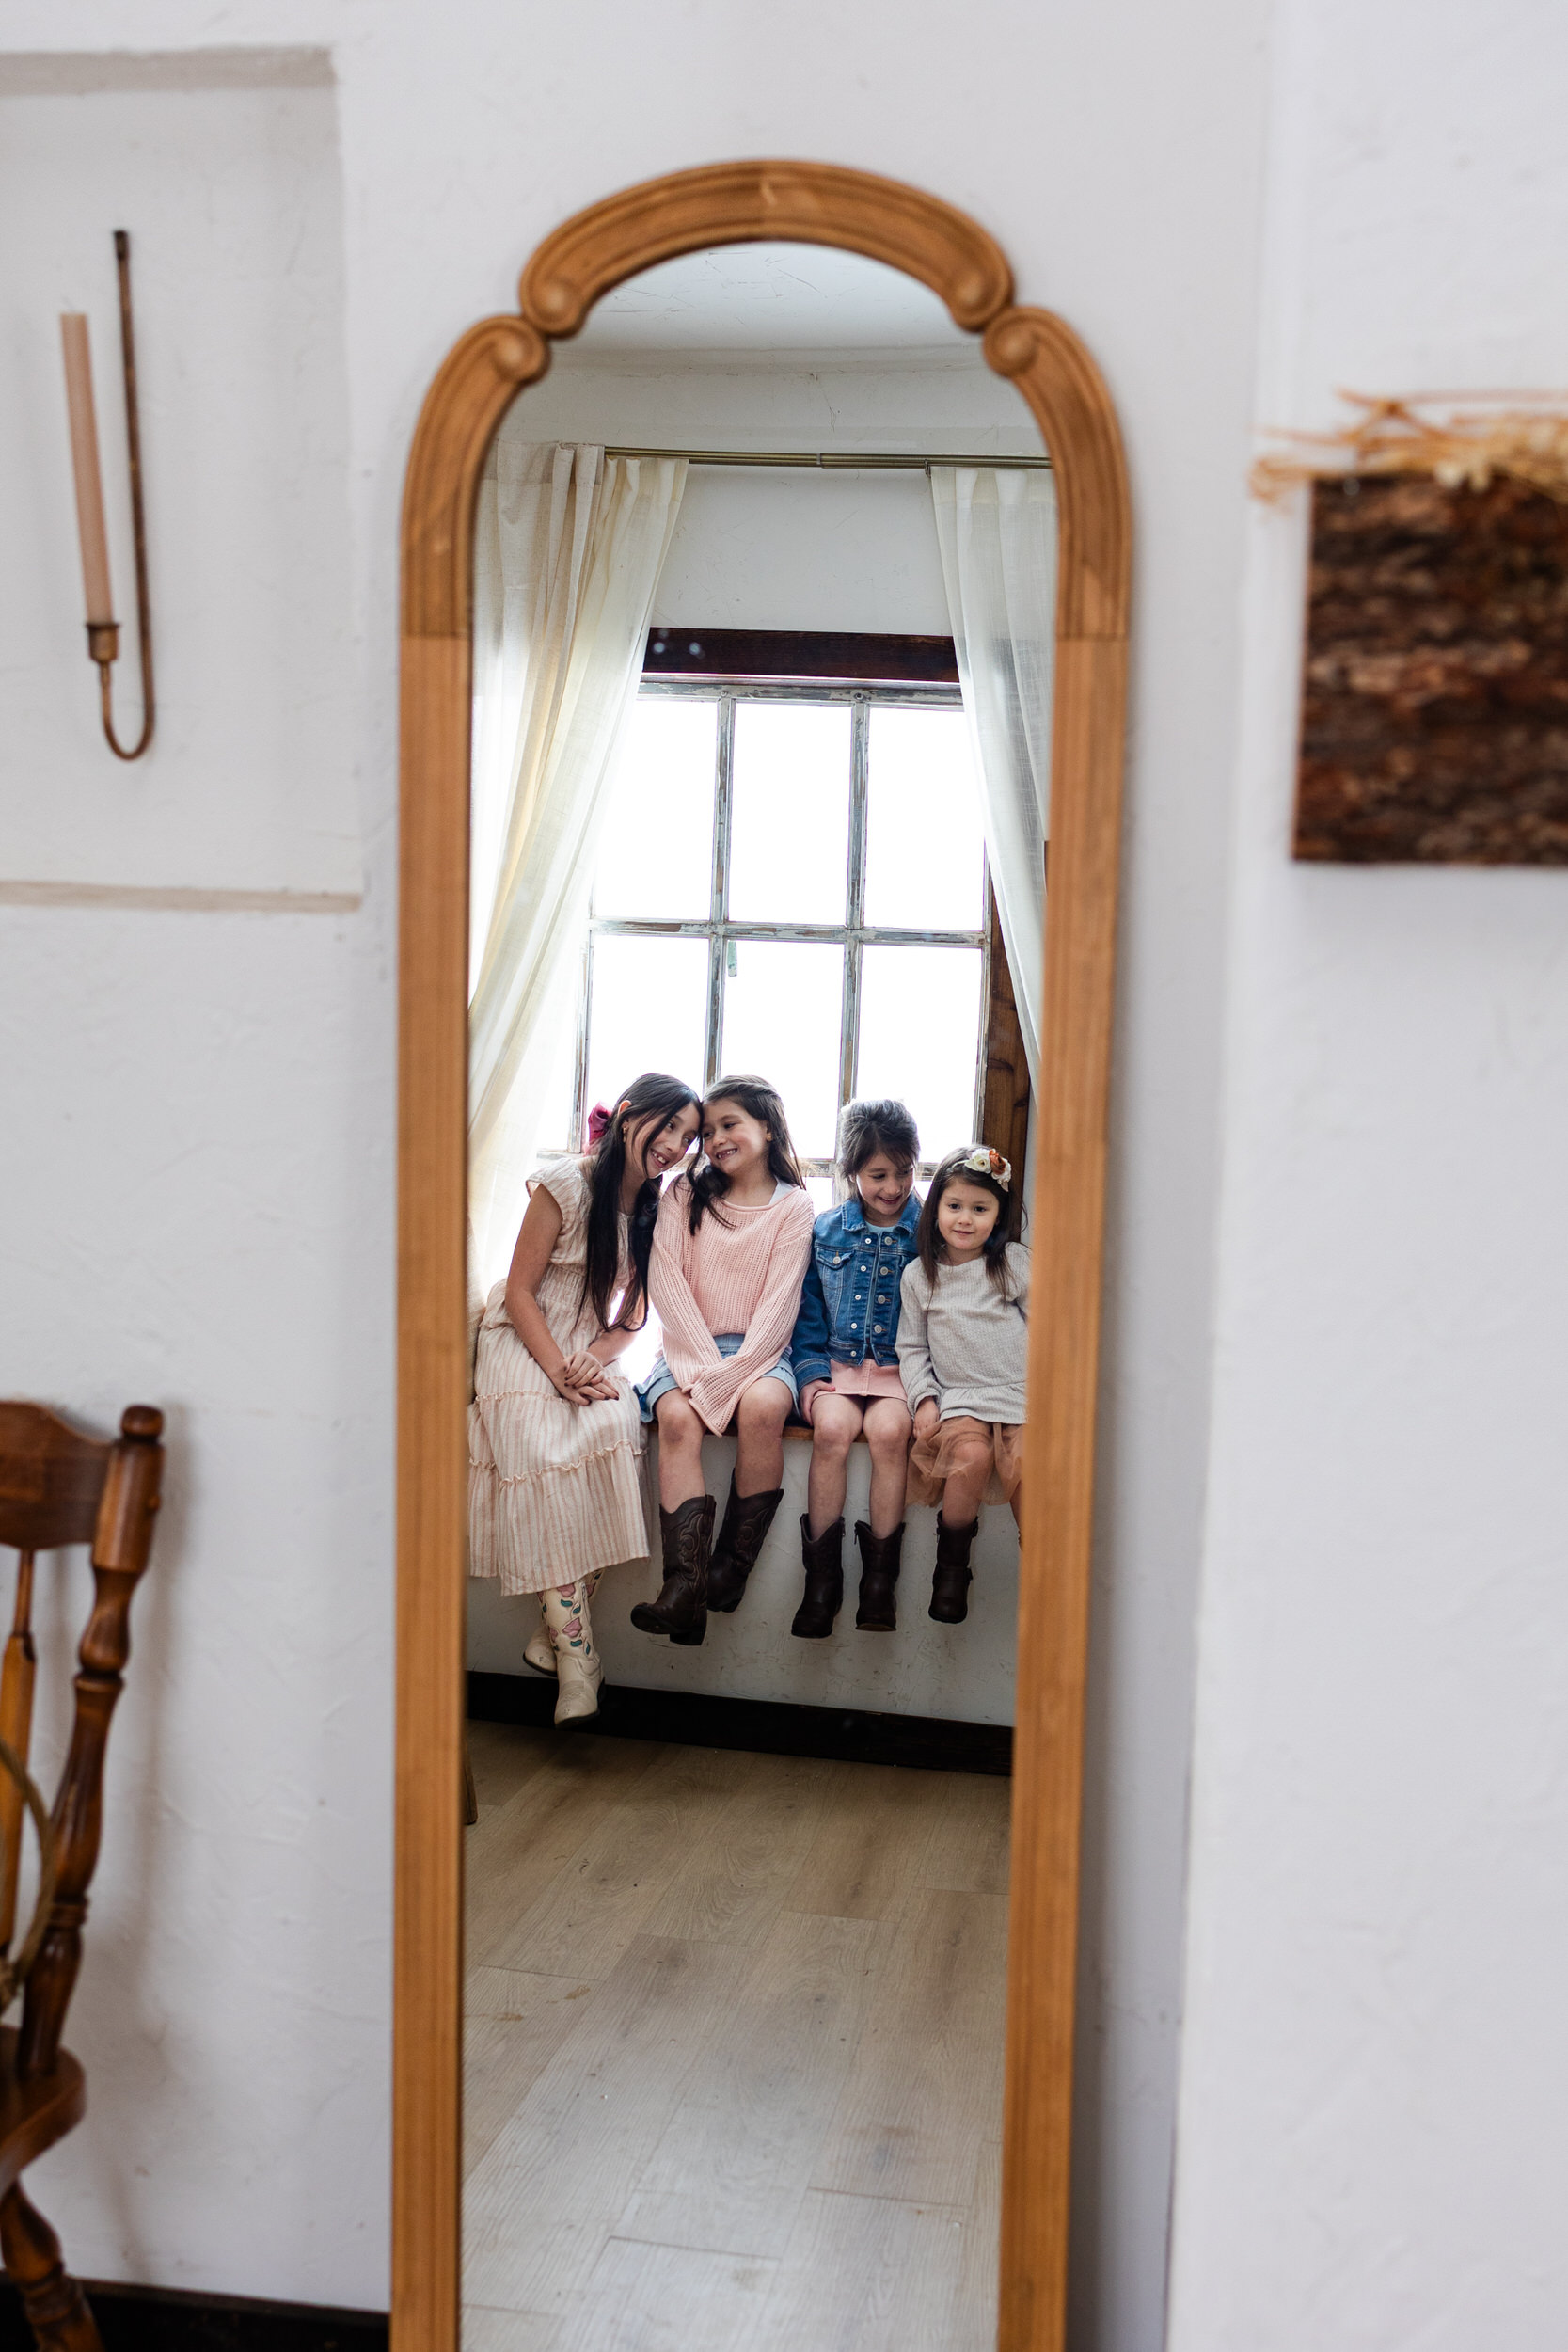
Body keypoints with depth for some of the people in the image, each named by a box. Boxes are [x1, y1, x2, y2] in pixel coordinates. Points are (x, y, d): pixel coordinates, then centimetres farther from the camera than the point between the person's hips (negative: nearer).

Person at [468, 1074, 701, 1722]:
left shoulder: (657, 1211, 6)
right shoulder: (565, 1184, -9)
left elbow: (631, 1317, 10)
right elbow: (520, 1291, -9)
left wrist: (595, 1359, -10)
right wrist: (559, 1371, -19)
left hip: (595, 1353, 4)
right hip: (525, 1346, -3)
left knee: (612, 1426, -30)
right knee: (542, 1449, -31)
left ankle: (556, 1629, -24)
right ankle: (576, 1652, -30)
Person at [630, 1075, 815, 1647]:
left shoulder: (793, 1205, 3)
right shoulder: (684, 1196, 10)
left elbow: (780, 1300, -5)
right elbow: (666, 1281, -1)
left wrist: (733, 1371, -19)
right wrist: (703, 1362, -15)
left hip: (758, 1349, -1)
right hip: (689, 1345, 1)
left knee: (762, 1406, -34)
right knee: (677, 1416, -29)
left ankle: (733, 1566, -25)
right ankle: (686, 1586, -39)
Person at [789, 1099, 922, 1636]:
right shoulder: (824, 1232, 8)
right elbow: (807, 1315, 12)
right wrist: (812, 1374, -3)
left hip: (900, 1368, -1)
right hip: (834, 1364, 1)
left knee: (889, 1429, -31)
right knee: (833, 1426, -29)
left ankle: (880, 1577, -21)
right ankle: (822, 1577, -22)